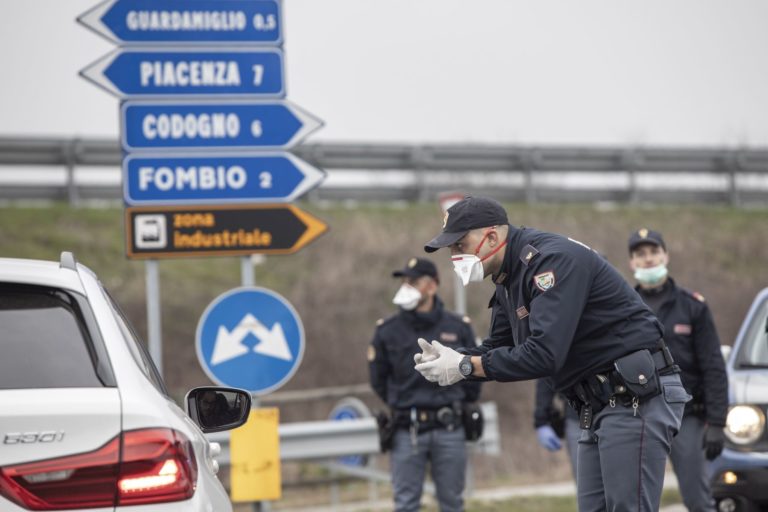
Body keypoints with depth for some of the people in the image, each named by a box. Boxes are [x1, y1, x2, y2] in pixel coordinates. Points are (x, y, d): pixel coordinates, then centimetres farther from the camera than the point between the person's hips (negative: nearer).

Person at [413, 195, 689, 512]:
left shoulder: (552, 259, -18)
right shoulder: (509, 279, 13)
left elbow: (544, 354, -26)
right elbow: (498, 348, 16)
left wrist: (466, 366, -19)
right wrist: (449, 360, -5)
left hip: (637, 396, -10)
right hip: (598, 406, 10)